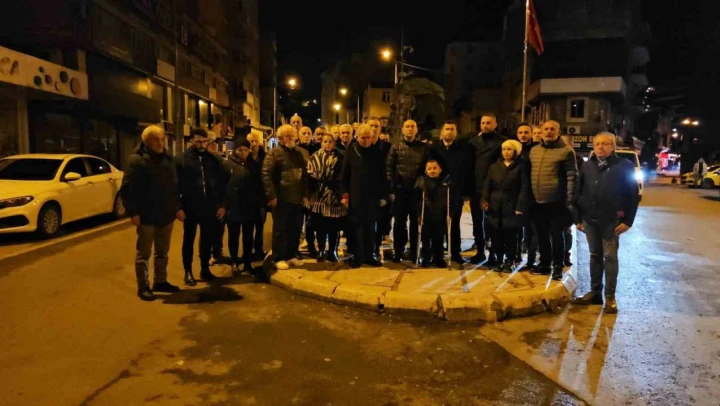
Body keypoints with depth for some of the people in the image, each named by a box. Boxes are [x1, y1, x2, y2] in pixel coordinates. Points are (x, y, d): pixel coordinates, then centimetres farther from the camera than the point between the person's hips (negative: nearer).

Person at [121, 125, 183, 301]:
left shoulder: (167, 160, 12)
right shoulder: (136, 160, -8)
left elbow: (175, 186, 17)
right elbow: (126, 189, -12)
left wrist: (177, 207, 11)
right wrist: (133, 212, -17)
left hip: (166, 215, 6)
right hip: (147, 216, -6)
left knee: (162, 252, 15)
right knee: (143, 253, 4)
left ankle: (160, 281, 28)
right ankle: (143, 287, 13)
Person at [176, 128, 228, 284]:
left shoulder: (215, 160, 3)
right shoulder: (182, 160, -4)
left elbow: (222, 183, 4)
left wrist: (222, 205, 1)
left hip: (210, 207, 2)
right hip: (190, 208, -2)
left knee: (207, 240, 12)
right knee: (189, 240, 10)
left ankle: (205, 268, 26)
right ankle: (188, 271, 21)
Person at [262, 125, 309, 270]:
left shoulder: (302, 153, 13)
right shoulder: (274, 153, -4)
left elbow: (306, 175, 14)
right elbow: (266, 174, -11)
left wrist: (306, 195, 7)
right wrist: (272, 195, -15)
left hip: (298, 198, 5)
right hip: (281, 198, -5)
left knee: (296, 229, 10)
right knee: (280, 229, 3)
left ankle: (291, 255, 24)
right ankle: (279, 258, 12)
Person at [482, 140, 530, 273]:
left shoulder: (520, 167, 4)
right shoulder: (494, 167, 14)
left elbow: (524, 188, -3)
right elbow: (487, 186, 11)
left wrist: (520, 207, -12)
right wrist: (485, 200, -5)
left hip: (511, 207, -3)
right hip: (495, 207, 3)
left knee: (510, 236, -1)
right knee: (496, 236, 3)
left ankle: (510, 262, 13)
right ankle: (499, 261, 16)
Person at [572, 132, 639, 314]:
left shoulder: (624, 166, -4)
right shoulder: (587, 166, 9)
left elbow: (633, 195, -5)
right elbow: (578, 192, 10)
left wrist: (627, 221, -10)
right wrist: (578, 217, 6)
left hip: (611, 220, -4)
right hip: (590, 219, 4)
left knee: (610, 257, 1)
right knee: (595, 256, 11)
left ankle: (610, 296, 10)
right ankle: (595, 292, 20)